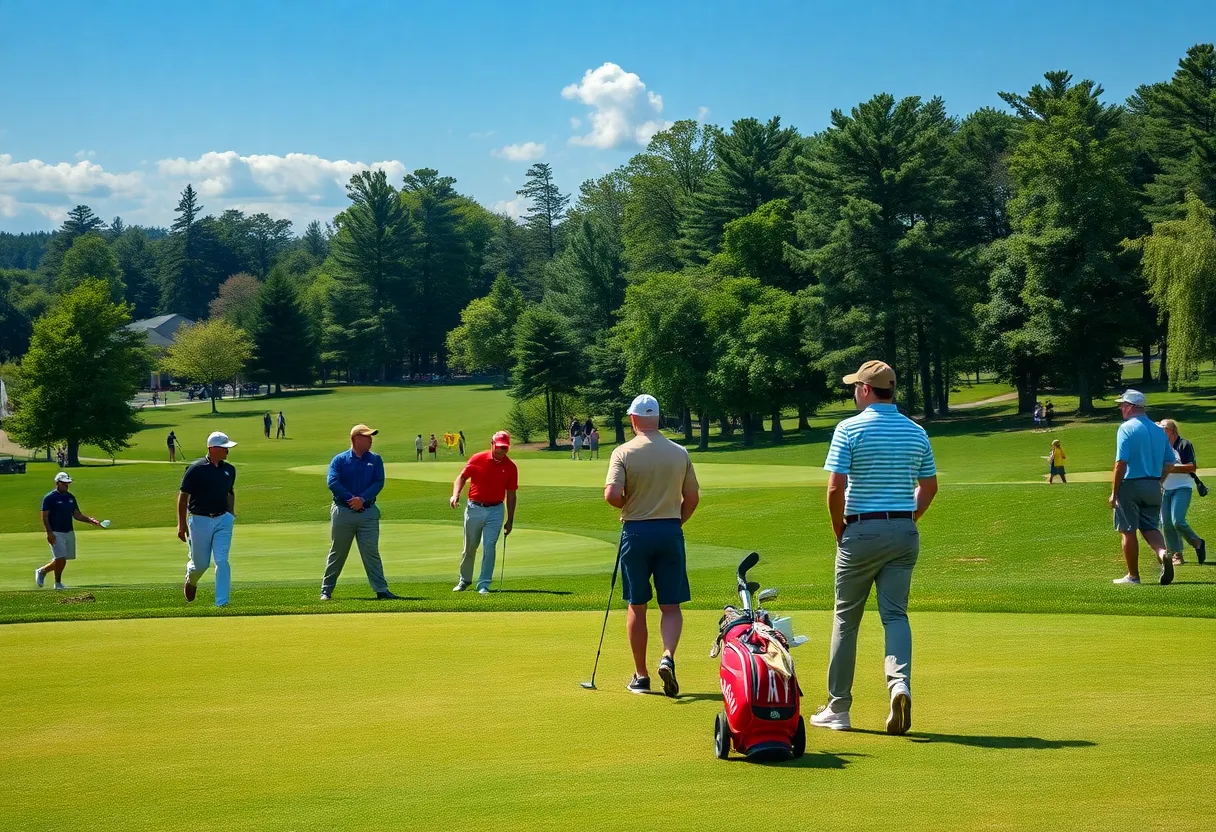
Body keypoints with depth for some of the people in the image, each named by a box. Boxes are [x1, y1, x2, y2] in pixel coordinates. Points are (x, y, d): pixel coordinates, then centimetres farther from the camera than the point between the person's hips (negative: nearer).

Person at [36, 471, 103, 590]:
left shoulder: (71, 497, 12)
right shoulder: (49, 498, -7)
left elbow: (77, 515, 14)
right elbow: (45, 517, -9)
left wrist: (90, 520, -2)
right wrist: (49, 533, -19)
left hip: (69, 532, 7)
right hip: (56, 534, -7)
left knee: (60, 560, 8)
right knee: (61, 559, -12)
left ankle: (42, 571, 29)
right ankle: (58, 583, 4)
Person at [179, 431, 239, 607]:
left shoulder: (229, 470, 6)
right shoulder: (196, 469, -10)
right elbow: (183, 496, -7)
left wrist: (230, 516, 18)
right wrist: (182, 525, -9)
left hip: (222, 520, 3)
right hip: (200, 520, -3)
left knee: (222, 561, -8)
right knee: (201, 563, 7)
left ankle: (222, 602, -6)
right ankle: (191, 581, 42)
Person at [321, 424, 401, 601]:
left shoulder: (375, 460, 9)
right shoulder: (339, 460, 4)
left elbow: (379, 483, -2)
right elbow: (332, 482, -8)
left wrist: (362, 499, -16)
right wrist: (351, 499, -17)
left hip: (368, 512, 1)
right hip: (343, 512, -1)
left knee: (371, 553, -2)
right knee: (337, 553, 6)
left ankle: (381, 590, -4)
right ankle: (326, 590, 13)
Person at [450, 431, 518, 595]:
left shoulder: (510, 467, -2)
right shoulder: (477, 459, -4)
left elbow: (511, 494, 4)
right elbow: (462, 477, 4)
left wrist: (510, 520, 3)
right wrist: (455, 495, -15)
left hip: (495, 510, 0)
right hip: (474, 508, 0)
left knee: (489, 548, -7)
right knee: (470, 547, 11)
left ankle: (484, 585, 0)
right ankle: (465, 580, 29)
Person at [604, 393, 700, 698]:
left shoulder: (623, 453, -7)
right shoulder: (679, 453, 2)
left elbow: (611, 495, -18)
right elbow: (692, 498, 6)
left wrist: (628, 504, 3)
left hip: (636, 532, -1)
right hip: (671, 532, 1)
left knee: (637, 606, 8)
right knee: (671, 605, 6)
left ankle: (641, 676, 12)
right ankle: (668, 656, -19)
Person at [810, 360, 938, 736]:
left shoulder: (849, 429, -9)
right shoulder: (916, 432, 7)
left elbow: (835, 487, -14)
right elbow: (929, 487, 12)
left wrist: (838, 530, -1)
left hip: (861, 531, -3)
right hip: (904, 532, 4)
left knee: (846, 618, 8)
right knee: (895, 614, 4)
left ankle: (837, 709, 14)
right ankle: (900, 683, -23)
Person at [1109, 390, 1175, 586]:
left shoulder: (1127, 428, -10)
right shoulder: (1158, 430, 9)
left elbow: (1121, 462, -17)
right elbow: (1170, 462, 11)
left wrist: (1114, 492, -12)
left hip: (1130, 485, -6)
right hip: (1153, 487, 6)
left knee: (1127, 530, 4)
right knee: (1149, 527, 13)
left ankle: (1133, 576, 8)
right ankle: (1163, 553, -17)